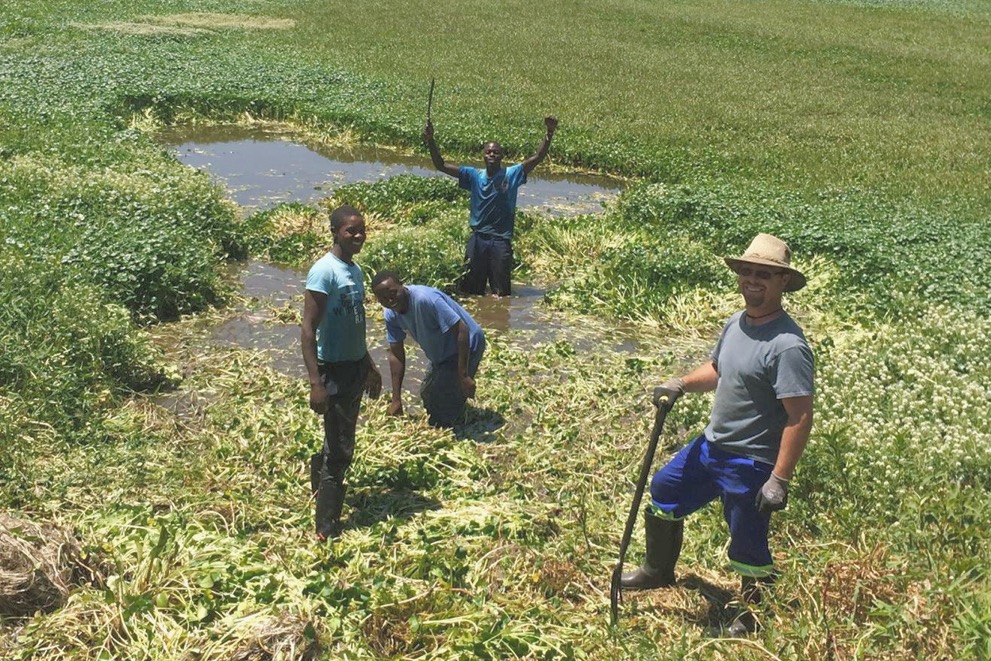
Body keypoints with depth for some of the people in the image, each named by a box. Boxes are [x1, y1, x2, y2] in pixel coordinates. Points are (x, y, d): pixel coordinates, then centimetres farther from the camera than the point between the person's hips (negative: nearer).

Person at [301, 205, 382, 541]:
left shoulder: (355, 270, 9)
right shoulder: (324, 271, -18)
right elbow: (308, 330, -22)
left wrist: (370, 367, 25)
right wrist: (316, 383, -27)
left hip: (356, 366, 8)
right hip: (333, 370, -8)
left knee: (340, 443, 19)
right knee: (340, 450, -5)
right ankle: (327, 530, 4)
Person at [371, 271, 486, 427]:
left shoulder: (425, 299, -35)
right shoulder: (391, 314, -10)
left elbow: (462, 330, -34)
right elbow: (396, 354, -2)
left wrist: (463, 375, -33)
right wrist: (396, 400, -3)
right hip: (442, 354, 8)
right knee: (428, 395, 27)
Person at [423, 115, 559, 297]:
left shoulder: (512, 174, -2)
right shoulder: (474, 176, 3)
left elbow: (537, 158, -11)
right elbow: (442, 165, 1)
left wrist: (549, 133, -25)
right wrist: (430, 141, -13)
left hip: (501, 240, -2)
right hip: (477, 239, 2)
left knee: (501, 294, 6)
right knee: (471, 291, 10)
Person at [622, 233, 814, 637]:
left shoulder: (787, 345, -24)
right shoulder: (736, 324, 3)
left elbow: (800, 418, -26)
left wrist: (779, 480, -27)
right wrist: (682, 384, 1)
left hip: (750, 464, -9)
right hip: (711, 445, 9)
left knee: (748, 546, 2)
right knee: (663, 494, 23)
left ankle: (755, 620, 29)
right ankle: (659, 571, 47)